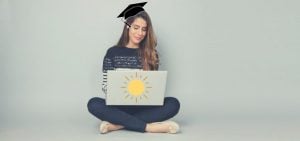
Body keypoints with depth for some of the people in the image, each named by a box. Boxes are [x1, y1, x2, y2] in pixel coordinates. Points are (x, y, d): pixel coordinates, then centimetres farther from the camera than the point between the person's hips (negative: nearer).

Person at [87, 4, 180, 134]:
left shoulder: (151, 54, 7)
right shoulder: (113, 52, 4)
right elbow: (105, 85, 3)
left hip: (143, 106, 1)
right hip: (119, 106, -1)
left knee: (173, 103, -25)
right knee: (94, 104, -31)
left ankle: (117, 125, -30)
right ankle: (149, 126, -33)